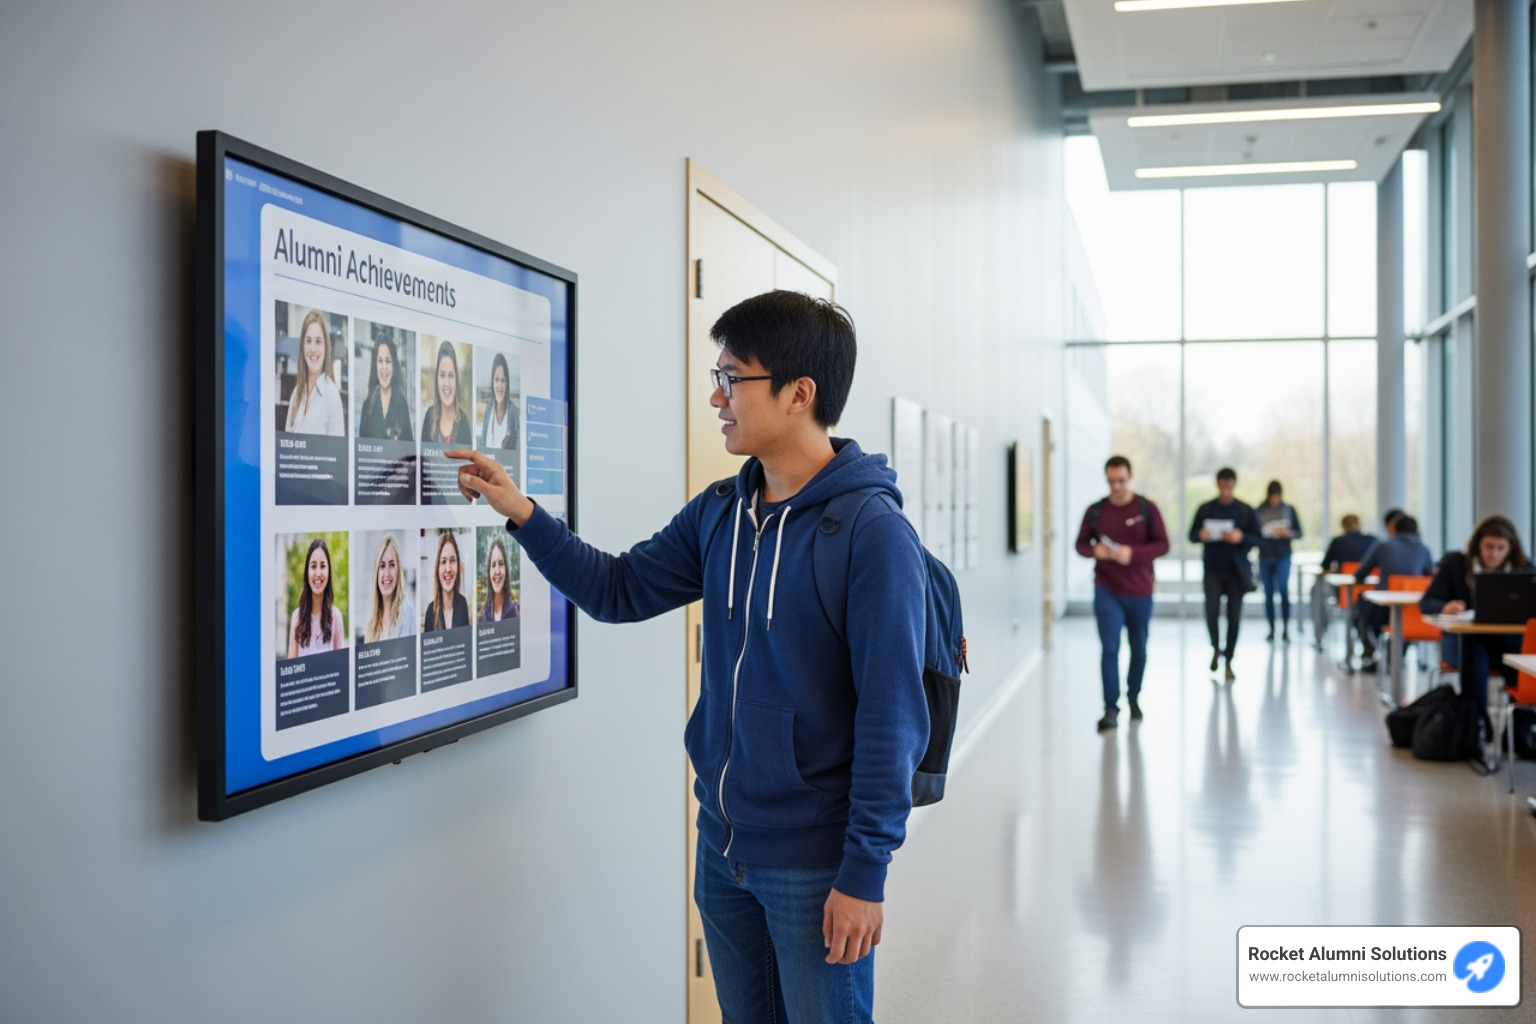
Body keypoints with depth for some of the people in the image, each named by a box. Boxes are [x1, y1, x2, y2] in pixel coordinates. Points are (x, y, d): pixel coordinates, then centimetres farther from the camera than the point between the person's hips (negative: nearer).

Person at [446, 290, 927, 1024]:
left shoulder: (871, 531, -18)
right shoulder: (719, 512, 3)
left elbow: (891, 717, -18)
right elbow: (618, 590, 11)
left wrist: (865, 873, -17)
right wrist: (523, 514, -1)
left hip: (814, 864, -6)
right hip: (721, 847, 7)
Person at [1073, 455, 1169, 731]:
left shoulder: (1146, 509, -3)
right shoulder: (1095, 511, 1)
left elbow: (1162, 544, -5)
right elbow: (1081, 544, 6)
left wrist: (1133, 553, -21)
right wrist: (1094, 550, -17)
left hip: (1140, 593, 1)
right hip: (1107, 591, -1)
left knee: (1139, 649, 13)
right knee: (1109, 649, -9)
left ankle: (1134, 698, 33)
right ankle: (1111, 708, -7)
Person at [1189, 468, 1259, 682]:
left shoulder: (1246, 510, 2)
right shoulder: (1205, 509, 4)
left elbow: (1257, 538, 2)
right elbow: (1192, 535, 8)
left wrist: (1241, 537, -18)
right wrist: (1201, 535, -15)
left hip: (1236, 571, 0)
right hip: (1213, 569, 0)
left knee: (1234, 616, 1)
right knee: (1211, 612, -10)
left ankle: (1228, 661, 11)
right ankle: (1216, 647, 19)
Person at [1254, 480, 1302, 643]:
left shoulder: (1289, 510, 4)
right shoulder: (1259, 511, 3)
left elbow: (1299, 533, 5)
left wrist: (1288, 533, -13)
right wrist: (1264, 532, -15)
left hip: (1283, 556, -1)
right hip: (1265, 557, 1)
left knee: (1283, 590, -13)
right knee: (1268, 593, 5)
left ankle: (1285, 629, -7)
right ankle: (1271, 629, 13)